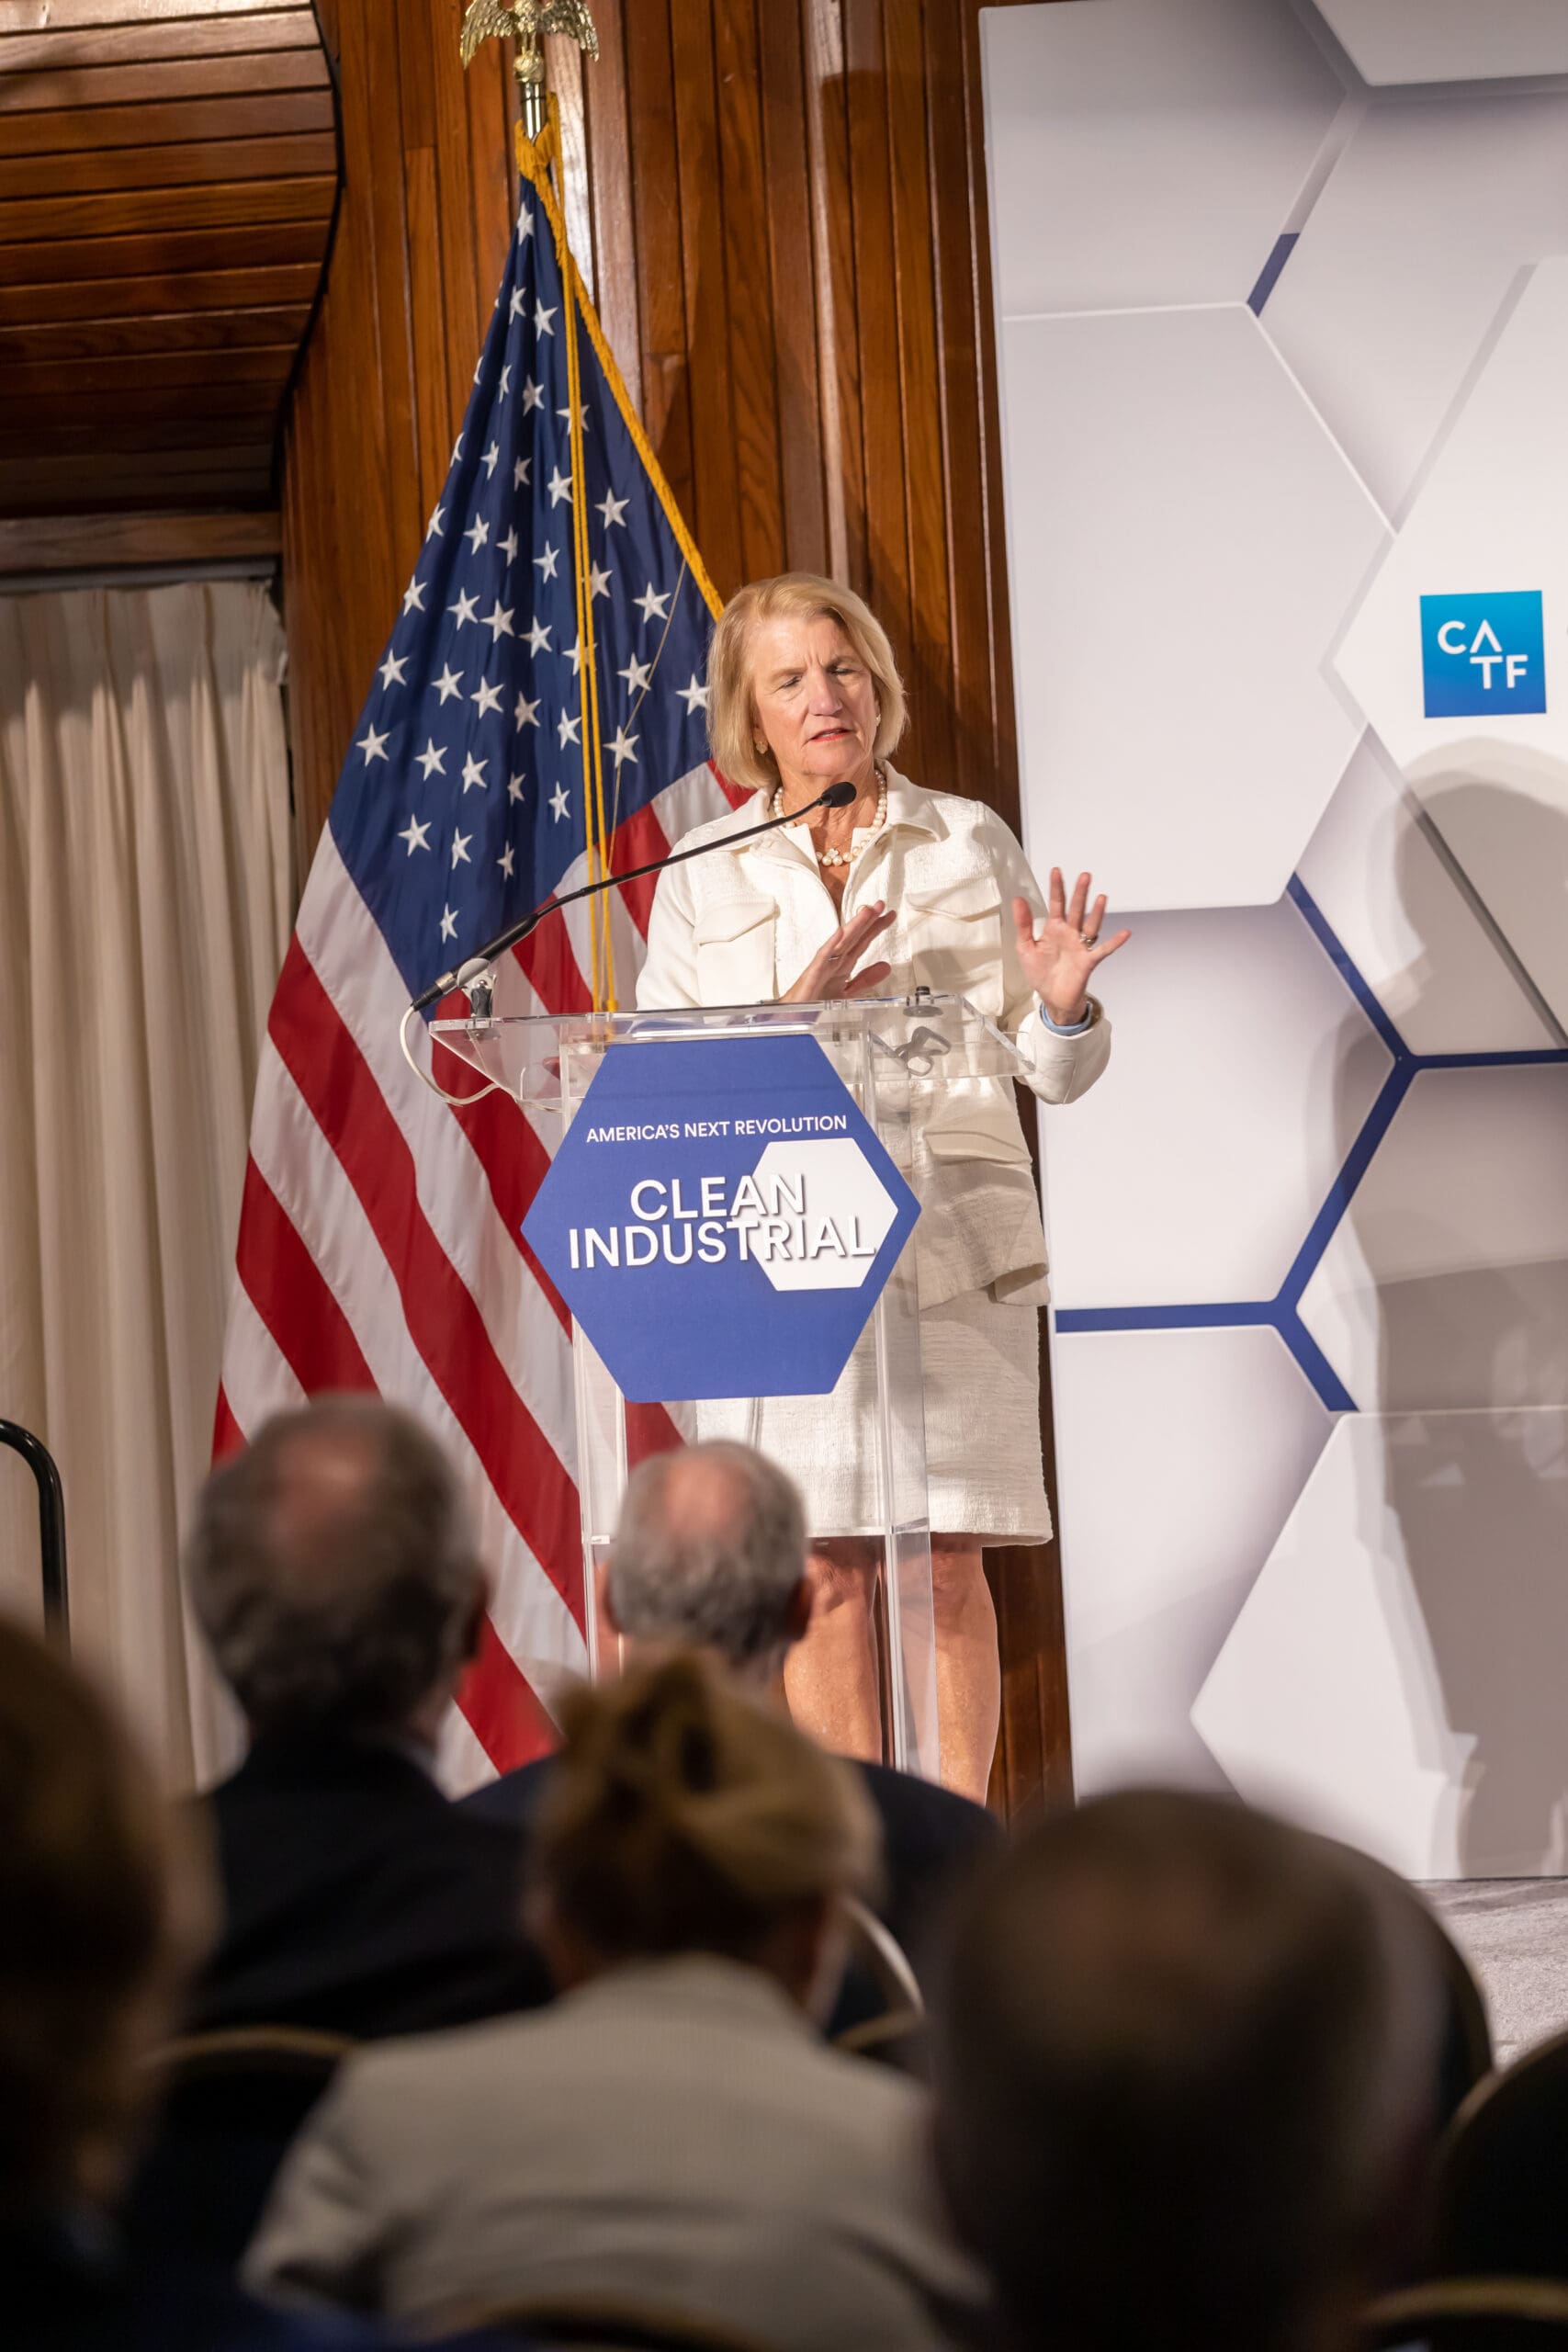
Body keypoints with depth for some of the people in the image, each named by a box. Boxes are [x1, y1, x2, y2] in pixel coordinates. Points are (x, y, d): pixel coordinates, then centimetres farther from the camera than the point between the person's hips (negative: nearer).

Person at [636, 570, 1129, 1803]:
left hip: (952, 1239, 0)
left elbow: (1056, 1072, 10)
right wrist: (791, 1018, -11)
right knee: (821, 1569, -1)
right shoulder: (702, 877, 10)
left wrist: (1062, 1005, -12)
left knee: (946, 1561, -4)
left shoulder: (971, 842, 10)